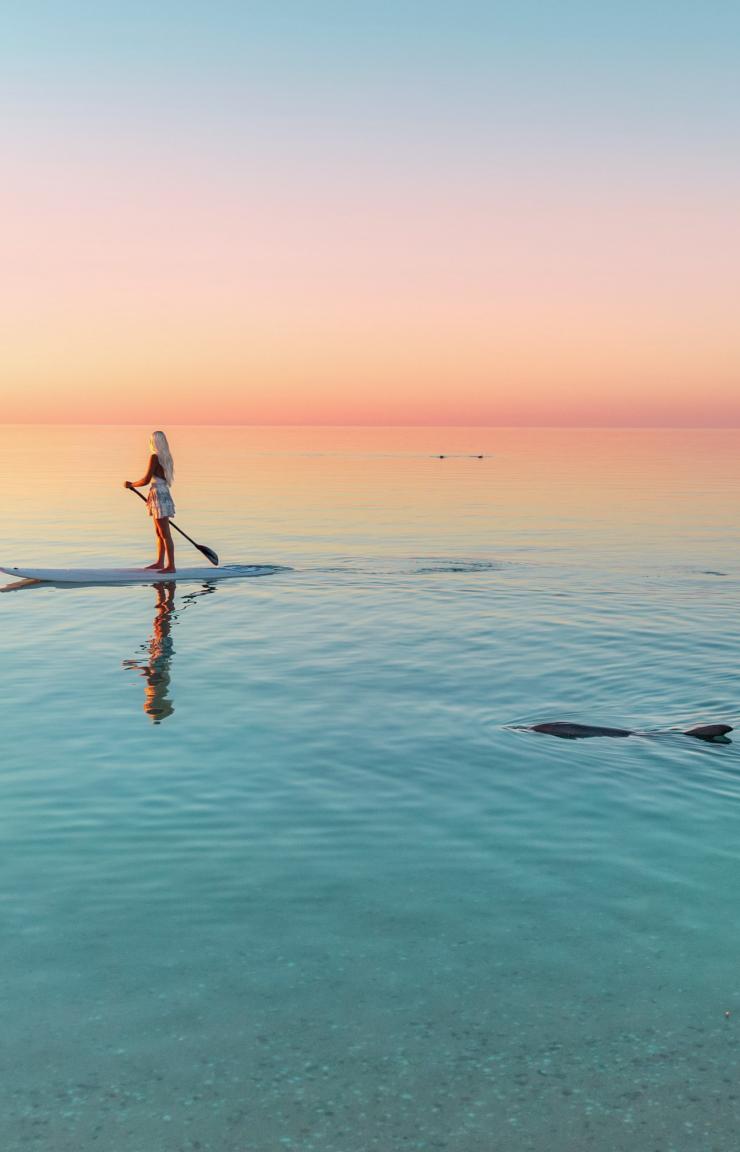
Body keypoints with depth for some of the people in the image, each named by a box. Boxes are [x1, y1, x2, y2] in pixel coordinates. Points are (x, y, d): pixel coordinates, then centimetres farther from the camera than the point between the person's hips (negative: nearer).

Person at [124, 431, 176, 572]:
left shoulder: (155, 457, -15)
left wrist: (131, 484, -1)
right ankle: (160, 562, 25)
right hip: (164, 495, 9)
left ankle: (171, 565, -4)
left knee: (165, 534, -6)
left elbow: (146, 480, -17)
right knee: (159, 533, 17)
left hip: (159, 495, -9)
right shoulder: (166, 457, 10)